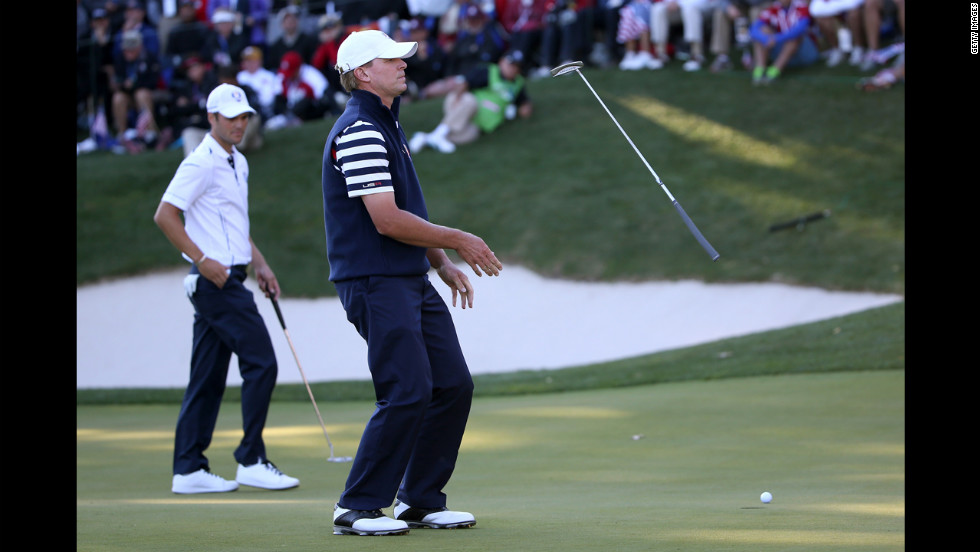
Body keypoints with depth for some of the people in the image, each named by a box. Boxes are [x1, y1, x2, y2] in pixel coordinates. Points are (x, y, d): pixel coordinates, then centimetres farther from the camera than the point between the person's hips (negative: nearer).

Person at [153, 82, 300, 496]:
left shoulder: (238, 162, 18)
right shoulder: (201, 163, -11)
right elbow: (165, 215, -15)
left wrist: (260, 264, 18)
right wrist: (202, 260, -18)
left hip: (227, 278, 9)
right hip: (215, 279, -9)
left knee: (208, 376, 8)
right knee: (260, 362, -11)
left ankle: (189, 469, 10)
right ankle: (251, 461, -6)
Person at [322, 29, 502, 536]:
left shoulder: (387, 127, 19)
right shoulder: (359, 132, -15)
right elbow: (387, 221, -21)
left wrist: (443, 264, 18)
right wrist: (456, 241, -12)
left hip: (412, 280, 10)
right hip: (375, 283, -10)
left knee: (454, 385, 7)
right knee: (408, 393, -14)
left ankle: (420, 500, 16)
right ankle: (357, 508, -5)